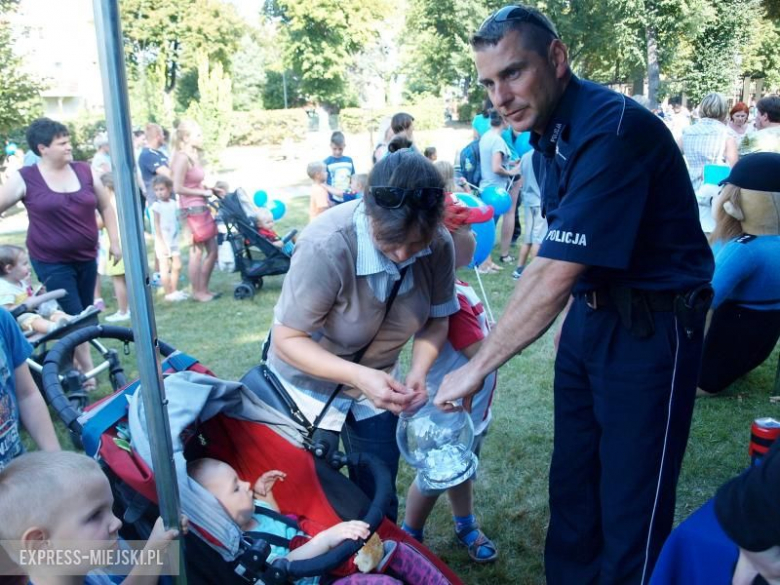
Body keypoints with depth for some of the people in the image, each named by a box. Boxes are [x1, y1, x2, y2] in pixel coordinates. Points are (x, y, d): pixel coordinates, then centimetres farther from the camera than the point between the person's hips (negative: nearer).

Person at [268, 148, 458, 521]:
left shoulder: (439, 245, -21)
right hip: (310, 382, -3)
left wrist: (418, 371, -26)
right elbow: (288, 339, -26)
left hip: (375, 380, 4)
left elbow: (436, 321, -7)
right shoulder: (326, 247, -35)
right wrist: (358, 376, -39)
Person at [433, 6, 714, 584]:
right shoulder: (550, 131, 6)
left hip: (652, 327, -8)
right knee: (571, 480, 16)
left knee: (631, 499, 2)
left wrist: (476, 368, -22)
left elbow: (555, 276, -28)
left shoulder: (613, 127, -24)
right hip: (591, 314, 8)